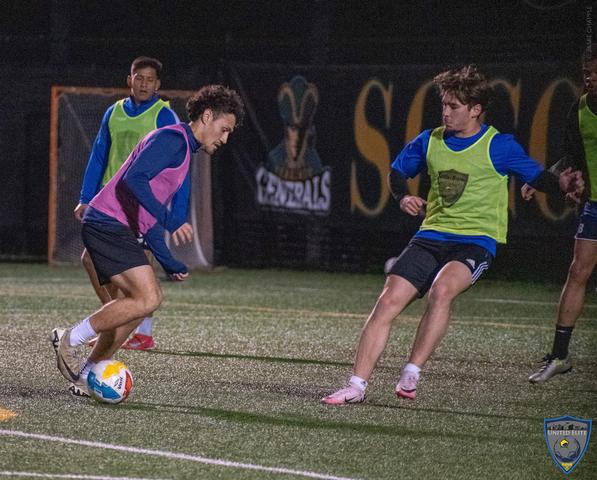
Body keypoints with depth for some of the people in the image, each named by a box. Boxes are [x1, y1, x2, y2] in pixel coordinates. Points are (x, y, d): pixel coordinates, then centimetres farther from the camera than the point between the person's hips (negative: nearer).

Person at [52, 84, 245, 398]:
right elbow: (134, 179, -25)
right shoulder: (172, 139, -10)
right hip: (109, 223, -11)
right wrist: (170, 220, -30)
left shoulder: (183, 148, 22)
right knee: (149, 298, -18)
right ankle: (72, 339, -10)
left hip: (118, 229, 11)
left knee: (136, 305, 10)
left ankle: (87, 375, 15)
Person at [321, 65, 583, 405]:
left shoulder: (498, 146, -5)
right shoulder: (431, 141, 8)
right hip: (432, 235, 4)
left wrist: (562, 184, -25)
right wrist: (403, 197, 3)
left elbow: (537, 177, -3)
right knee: (388, 302, -11)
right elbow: (397, 171, 24)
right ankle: (357, 385, -6)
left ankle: (411, 375, -23)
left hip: (476, 240, -4)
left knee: (442, 289, -33)